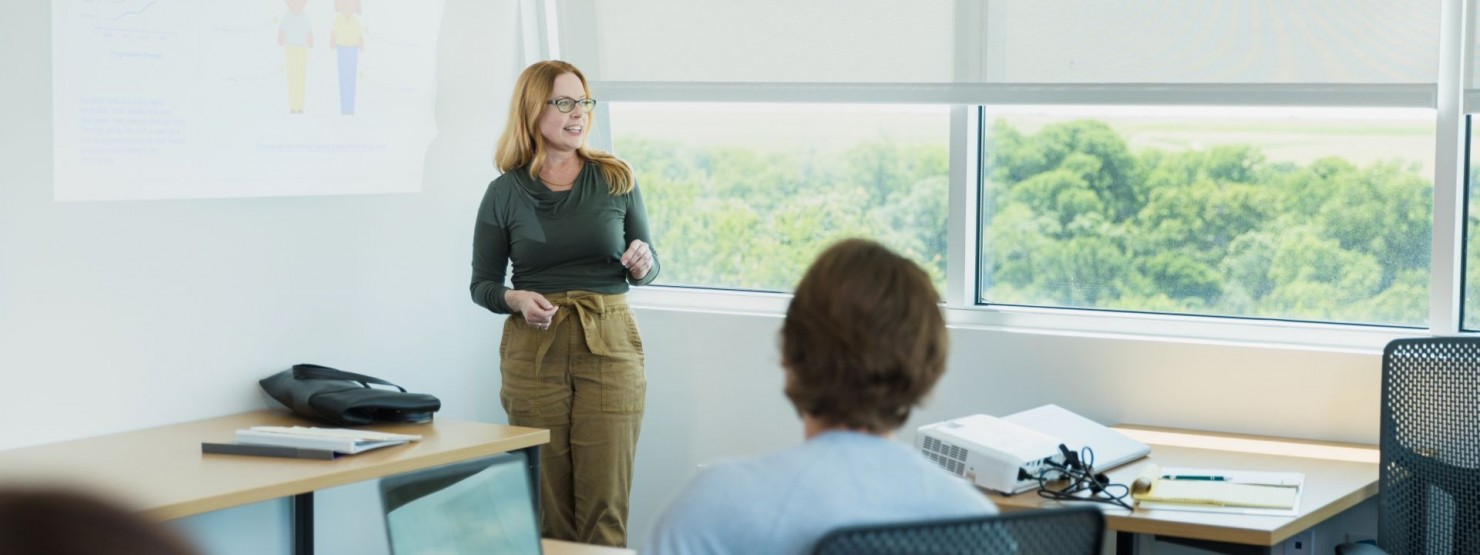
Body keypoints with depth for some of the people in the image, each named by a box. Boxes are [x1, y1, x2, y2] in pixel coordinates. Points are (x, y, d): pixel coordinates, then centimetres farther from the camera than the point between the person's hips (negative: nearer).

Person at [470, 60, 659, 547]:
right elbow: (482, 285, 9)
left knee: (605, 506, -4)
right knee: (546, 508, 1)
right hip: (534, 351, 0)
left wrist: (642, 265, -9)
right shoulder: (505, 192, 3)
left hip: (609, 345, 0)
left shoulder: (616, 180, 5)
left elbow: (648, 268, 14)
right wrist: (517, 300, -12)